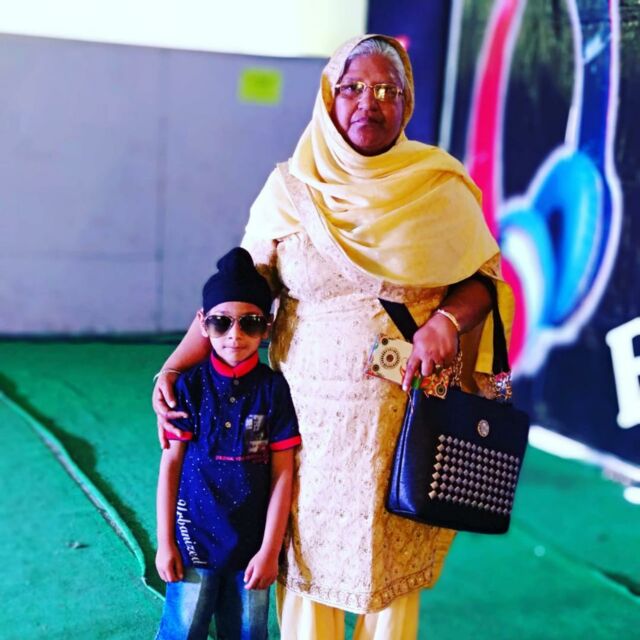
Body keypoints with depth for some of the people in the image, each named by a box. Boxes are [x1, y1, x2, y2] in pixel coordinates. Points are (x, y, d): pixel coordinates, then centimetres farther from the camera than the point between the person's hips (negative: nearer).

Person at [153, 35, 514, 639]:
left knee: (395, 557, 7)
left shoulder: (442, 187, 0)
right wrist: (173, 367, -9)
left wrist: (447, 321, -15)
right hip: (313, 409, 1)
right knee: (308, 549, 6)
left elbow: (484, 276, 6)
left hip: (410, 414, 0)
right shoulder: (288, 191, 1)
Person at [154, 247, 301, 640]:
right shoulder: (191, 385, -5)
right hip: (195, 537, 0)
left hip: (252, 541, 1)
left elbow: (282, 474, -4)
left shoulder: (273, 387, -5)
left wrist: (270, 549, -6)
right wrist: (165, 541, -1)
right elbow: (171, 464, -1)